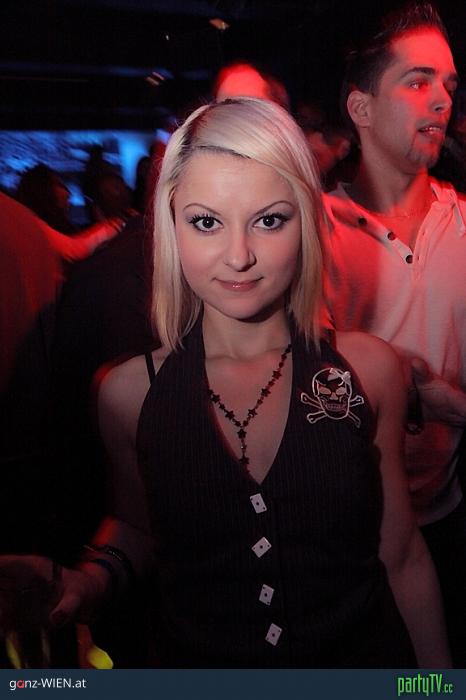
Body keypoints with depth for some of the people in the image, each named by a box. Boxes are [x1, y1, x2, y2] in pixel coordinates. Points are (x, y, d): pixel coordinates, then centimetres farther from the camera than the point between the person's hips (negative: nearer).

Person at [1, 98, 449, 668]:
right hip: (197, 661, 1)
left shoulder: (369, 369, -15)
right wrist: (87, 583, -19)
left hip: (364, 654, 1)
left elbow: (400, 557, -6)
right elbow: (135, 528, 1)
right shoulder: (127, 392, -16)